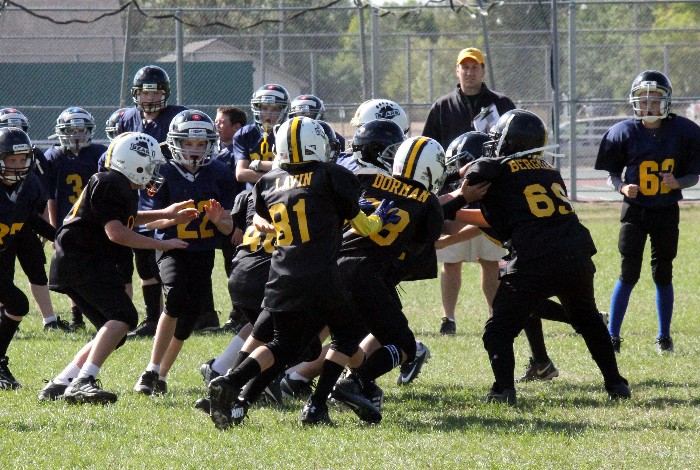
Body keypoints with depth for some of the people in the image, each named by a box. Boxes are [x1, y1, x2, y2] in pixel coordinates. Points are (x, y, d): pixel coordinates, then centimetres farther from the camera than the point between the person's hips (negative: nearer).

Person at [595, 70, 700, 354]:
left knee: (662, 275, 7)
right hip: (635, 210, -1)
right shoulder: (624, 133, -6)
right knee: (629, 274, -4)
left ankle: (664, 336, 19)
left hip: (667, 212, 1)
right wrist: (622, 187, -19)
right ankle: (612, 336, 3)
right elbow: (612, 174, 2)